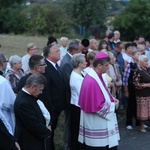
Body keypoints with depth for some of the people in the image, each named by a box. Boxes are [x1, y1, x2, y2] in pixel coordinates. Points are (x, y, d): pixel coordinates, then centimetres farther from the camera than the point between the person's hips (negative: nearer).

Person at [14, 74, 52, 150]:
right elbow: (34, 125, -25)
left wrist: (46, 128, 0)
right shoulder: (23, 102, -29)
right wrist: (48, 132, -9)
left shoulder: (25, 95, 1)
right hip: (30, 143, -9)